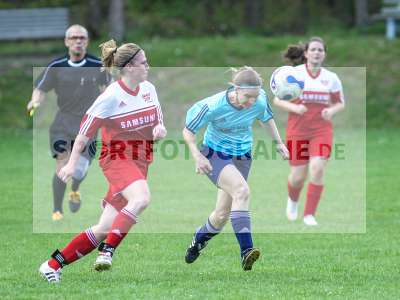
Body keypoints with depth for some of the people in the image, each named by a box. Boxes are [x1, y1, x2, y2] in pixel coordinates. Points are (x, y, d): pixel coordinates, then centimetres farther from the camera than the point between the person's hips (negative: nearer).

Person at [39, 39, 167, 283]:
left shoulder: (149, 89, 5)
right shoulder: (111, 97, -13)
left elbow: (159, 126, 15)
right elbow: (85, 130, -6)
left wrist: (160, 130, -8)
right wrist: (73, 163, -5)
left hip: (140, 162, 6)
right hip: (116, 159, -6)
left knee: (104, 230, 1)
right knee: (141, 198, -36)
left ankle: (54, 264, 9)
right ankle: (107, 253, -30)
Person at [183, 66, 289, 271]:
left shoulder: (260, 103, -14)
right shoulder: (214, 106, -25)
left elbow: (267, 118, 12)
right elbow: (188, 131, -12)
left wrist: (278, 142, 9)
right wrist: (197, 156, -25)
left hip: (242, 157, 4)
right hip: (215, 155, -4)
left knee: (222, 215, 3)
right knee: (242, 191, -32)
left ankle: (198, 241, 37)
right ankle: (246, 252, -37)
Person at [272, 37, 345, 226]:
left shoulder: (331, 78, 2)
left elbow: (340, 103, 14)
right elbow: (277, 100, 0)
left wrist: (332, 110, -9)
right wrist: (294, 107, -19)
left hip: (322, 130, 1)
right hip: (297, 131, -1)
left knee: (317, 170, -18)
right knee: (298, 176, 2)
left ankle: (309, 215, -7)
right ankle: (293, 200, 37)